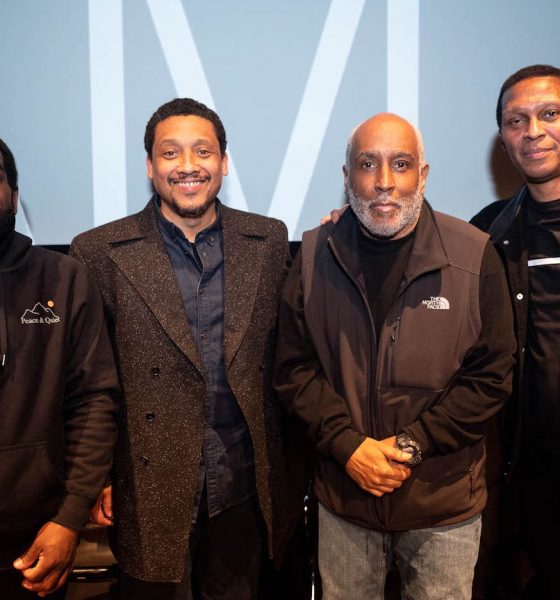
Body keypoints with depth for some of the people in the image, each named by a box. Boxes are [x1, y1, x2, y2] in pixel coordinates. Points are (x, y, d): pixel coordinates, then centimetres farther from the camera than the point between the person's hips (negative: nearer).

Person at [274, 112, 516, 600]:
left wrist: (412, 444, -14)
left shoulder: (474, 256, -9)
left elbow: (490, 376, -7)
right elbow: (294, 368, -2)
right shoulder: (315, 257, -3)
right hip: (344, 494, 1)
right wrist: (348, 445, -13)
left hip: (444, 503, -1)